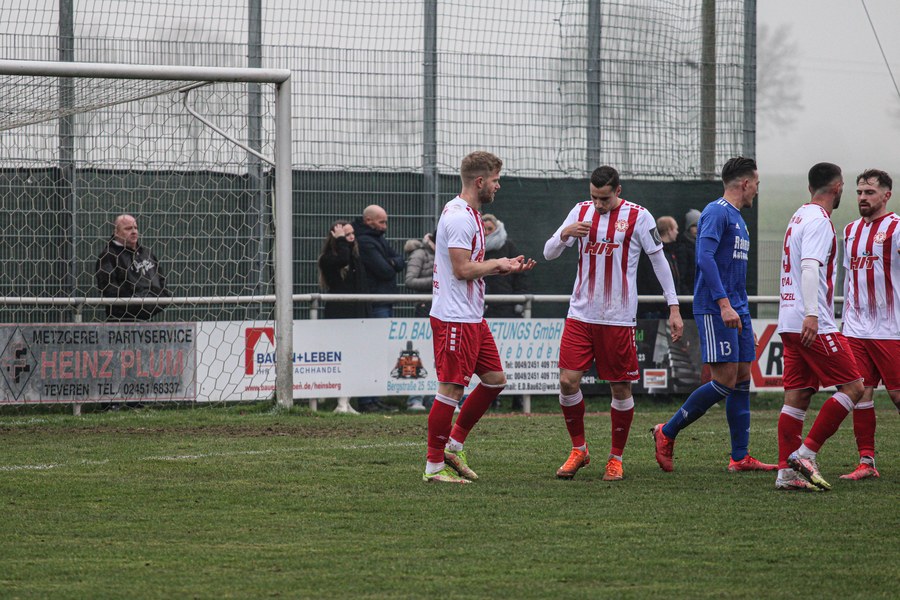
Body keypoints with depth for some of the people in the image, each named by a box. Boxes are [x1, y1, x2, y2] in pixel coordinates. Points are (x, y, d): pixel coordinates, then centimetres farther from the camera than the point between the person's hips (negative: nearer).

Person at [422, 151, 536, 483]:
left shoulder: (469, 214, 16)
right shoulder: (458, 217, -17)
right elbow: (462, 269, -22)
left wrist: (505, 267, 11)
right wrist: (498, 263, -8)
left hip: (472, 317, 11)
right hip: (454, 317, -11)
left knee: (495, 379, 13)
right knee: (452, 389, -6)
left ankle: (454, 445, 20)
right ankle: (434, 466, 1)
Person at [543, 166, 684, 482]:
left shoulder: (638, 217, -4)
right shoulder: (581, 210, 6)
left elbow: (659, 261, 2)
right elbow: (549, 253, 7)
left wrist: (674, 307, -1)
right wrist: (566, 233, -15)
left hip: (618, 318, -3)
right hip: (580, 314, 3)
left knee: (621, 388, 2)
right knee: (568, 381, -6)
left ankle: (616, 458, 16)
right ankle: (579, 450, 12)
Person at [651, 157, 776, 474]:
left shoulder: (738, 219, 20)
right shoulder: (717, 212, -9)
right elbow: (705, 257, -21)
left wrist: (745, 322, 25)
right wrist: (724, 304, -28)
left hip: (736, 310, 10)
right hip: (714, 309, -10)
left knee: (742, 379, 6)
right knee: (725, 380, -12)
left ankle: (740, 457, 7)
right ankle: (667, 433, -1)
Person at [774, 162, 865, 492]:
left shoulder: (799, 217, 19)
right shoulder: (819, 221, -10)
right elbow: (810, 267, -22)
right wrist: (811, 314, -30)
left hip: (790, 324, 10)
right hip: (814, 326, -10)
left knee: (797, 396, 7)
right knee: (853, 387, -6)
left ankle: (786, 471, 2)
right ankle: (806, 452, -10)